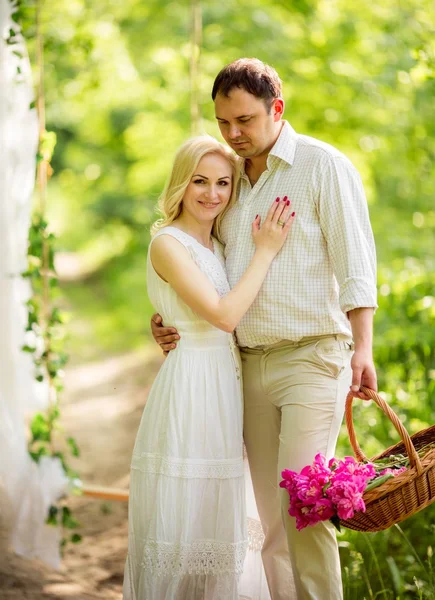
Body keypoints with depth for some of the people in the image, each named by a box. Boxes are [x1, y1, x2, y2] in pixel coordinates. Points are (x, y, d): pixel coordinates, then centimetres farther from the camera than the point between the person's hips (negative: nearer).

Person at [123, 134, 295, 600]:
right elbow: (224, 314, -18)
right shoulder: (168, 243, -10)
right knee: (178, 521, -4)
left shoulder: (216, 244, 14)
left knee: (212, 521, 12)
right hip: (189, 383, -8)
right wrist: (265, 251, -12)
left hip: (223, 385, 8)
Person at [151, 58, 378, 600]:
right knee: (270, 510, 7)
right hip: (249, 363, 6)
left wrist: (361, 347, -18)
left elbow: (354, 262, -8)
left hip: (311, 357, -6)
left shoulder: (323, 166, -2)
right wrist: (175, 325, 5)